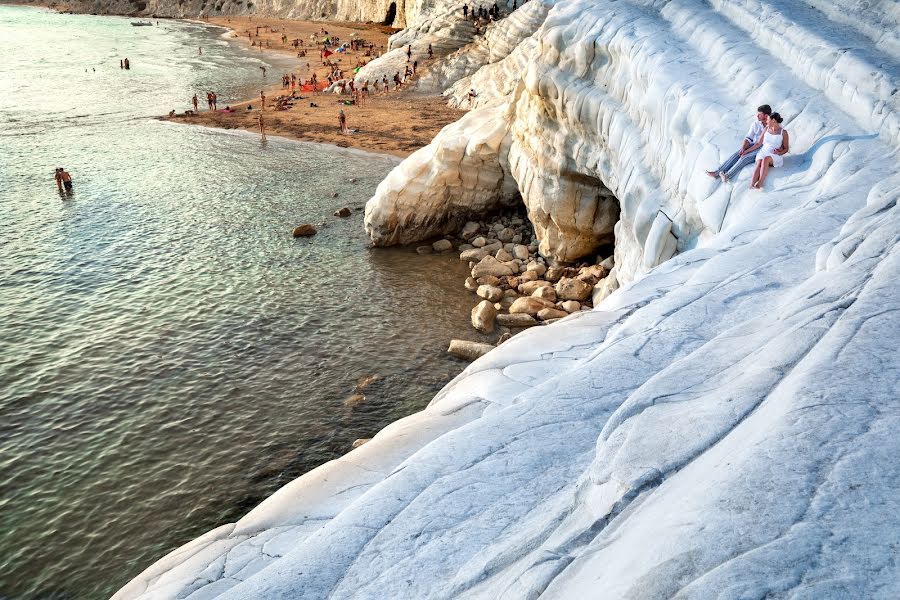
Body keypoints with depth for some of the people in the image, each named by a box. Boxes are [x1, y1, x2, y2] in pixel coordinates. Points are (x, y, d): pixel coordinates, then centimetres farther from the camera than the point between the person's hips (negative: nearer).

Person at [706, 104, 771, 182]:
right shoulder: (755, 124, 5)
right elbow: (748, 138, 1)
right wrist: (743, 148, -20)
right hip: (753, 146, 5)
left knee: (745, 157, -30)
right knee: (736, 155, -20)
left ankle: (728, 175, -43)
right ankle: (717, 172, -30)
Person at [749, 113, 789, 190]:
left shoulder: (783, 132, 1)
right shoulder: (766, 129, 12)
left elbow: (786, 148, 5)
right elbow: (759, 143, 17)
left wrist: (779, 153, -15)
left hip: (774, 156, -3)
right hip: (763, 152, 3)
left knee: (766, 159, -38)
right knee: (759, 163, -32)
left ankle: (760, 183, -49)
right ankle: (752, 183, -55)